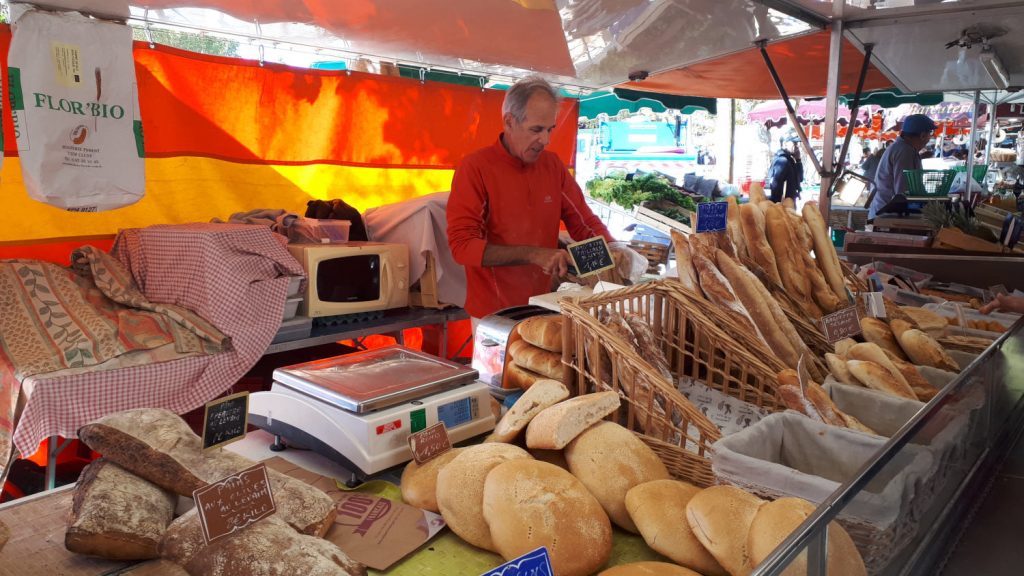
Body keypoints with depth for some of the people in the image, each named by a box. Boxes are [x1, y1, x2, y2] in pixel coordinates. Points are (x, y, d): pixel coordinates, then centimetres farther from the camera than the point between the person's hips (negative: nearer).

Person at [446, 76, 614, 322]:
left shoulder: (553, 165, 2)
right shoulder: (474, 168, -13)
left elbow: (585, 223, 8)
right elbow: (462, 245, -19)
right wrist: (532, 254, -26)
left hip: (542, 308, 5)